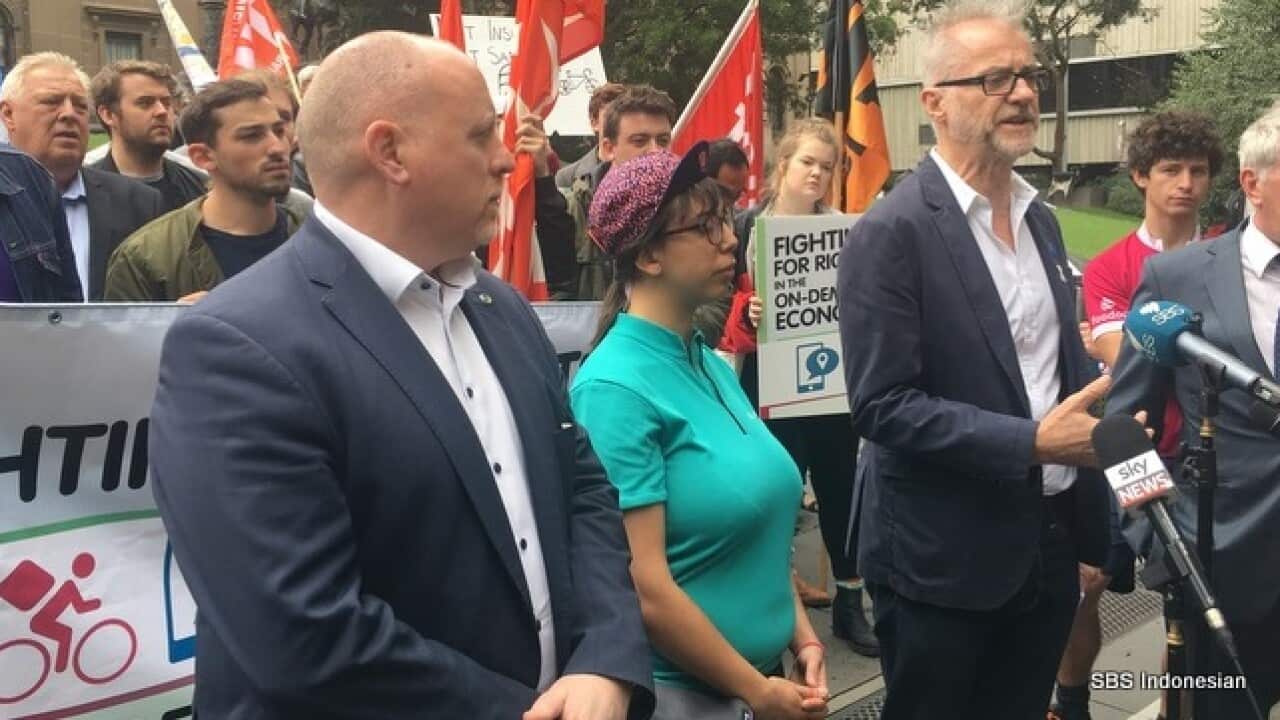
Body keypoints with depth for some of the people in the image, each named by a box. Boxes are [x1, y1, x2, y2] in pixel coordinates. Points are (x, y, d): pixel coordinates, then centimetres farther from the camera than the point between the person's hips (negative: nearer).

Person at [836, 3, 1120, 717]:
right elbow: (882, 405, -20)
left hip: (1049, 544, 7)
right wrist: (1033, 443, -24)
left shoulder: (1041, 219, 9)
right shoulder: (892, 232, -16)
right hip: (946, 562, -7)